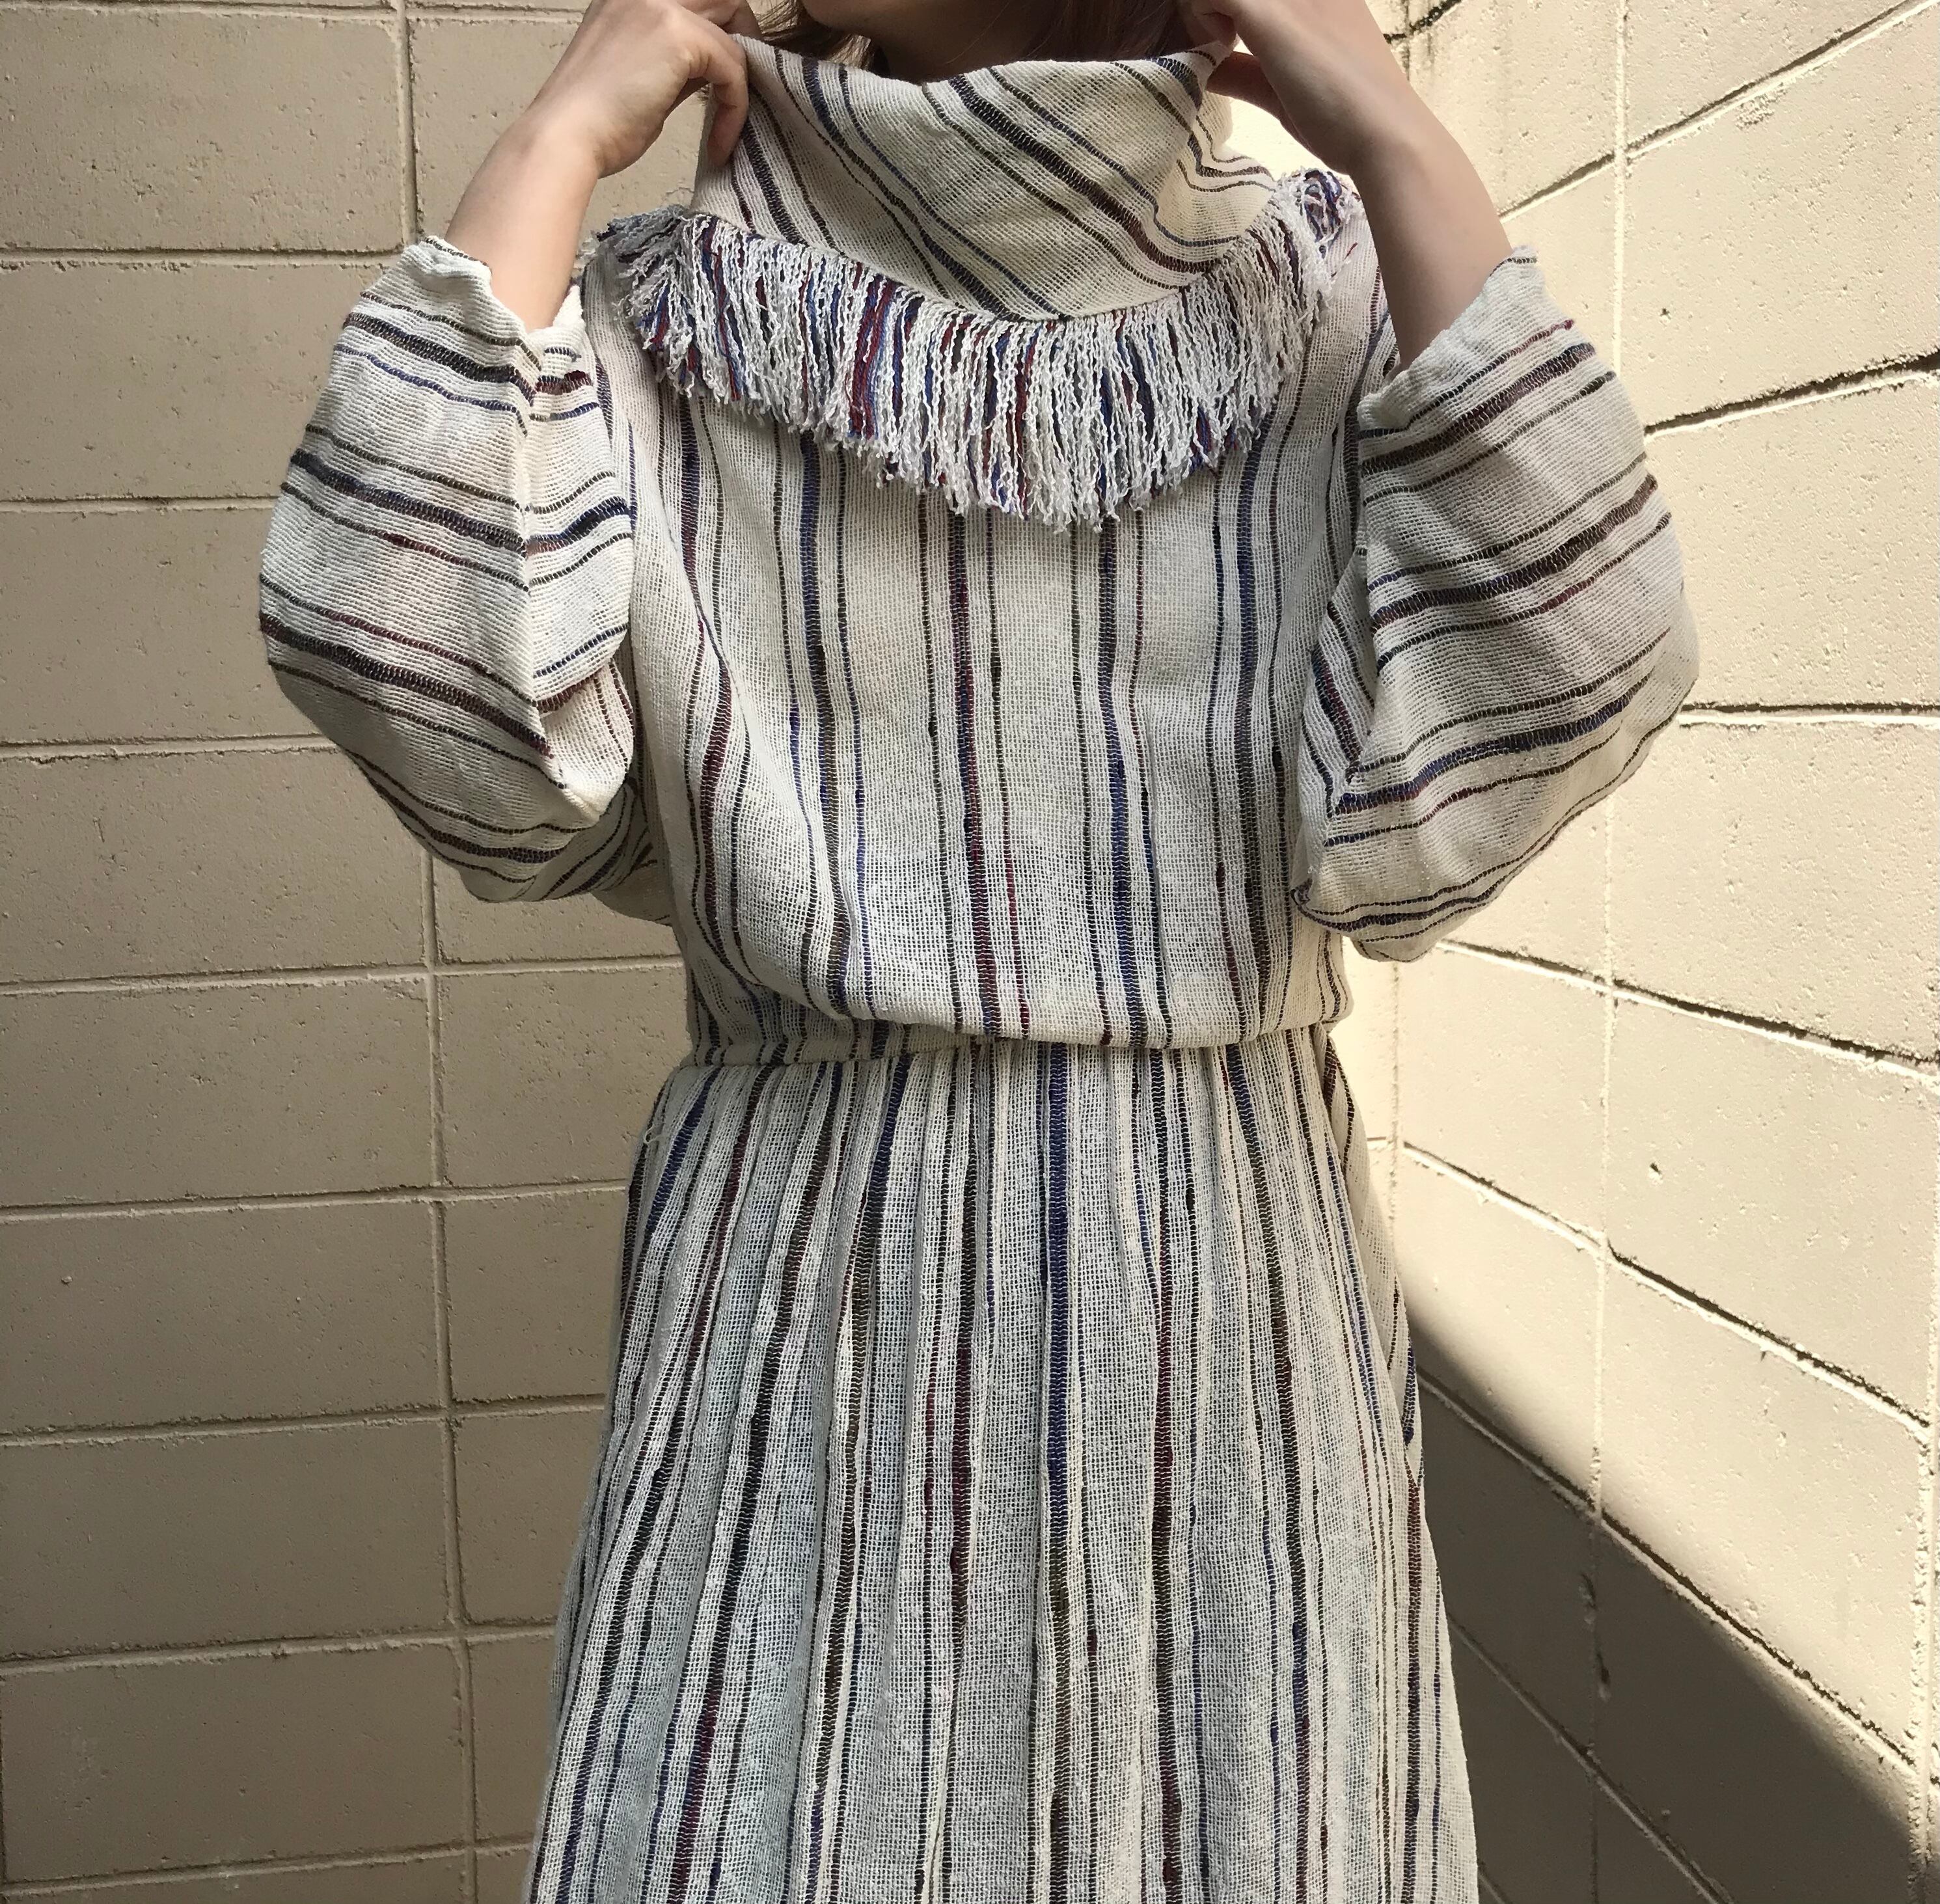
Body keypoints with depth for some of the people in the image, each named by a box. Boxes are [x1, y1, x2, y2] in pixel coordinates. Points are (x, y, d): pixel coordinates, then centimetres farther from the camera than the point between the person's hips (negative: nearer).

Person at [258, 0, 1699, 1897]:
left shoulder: (1324, 287, 3)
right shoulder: (664, 321, 1)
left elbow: (1557, 677, -13)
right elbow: (421, 679, -16)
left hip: (1228, 1311, 2)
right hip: (812, 1305, -1)